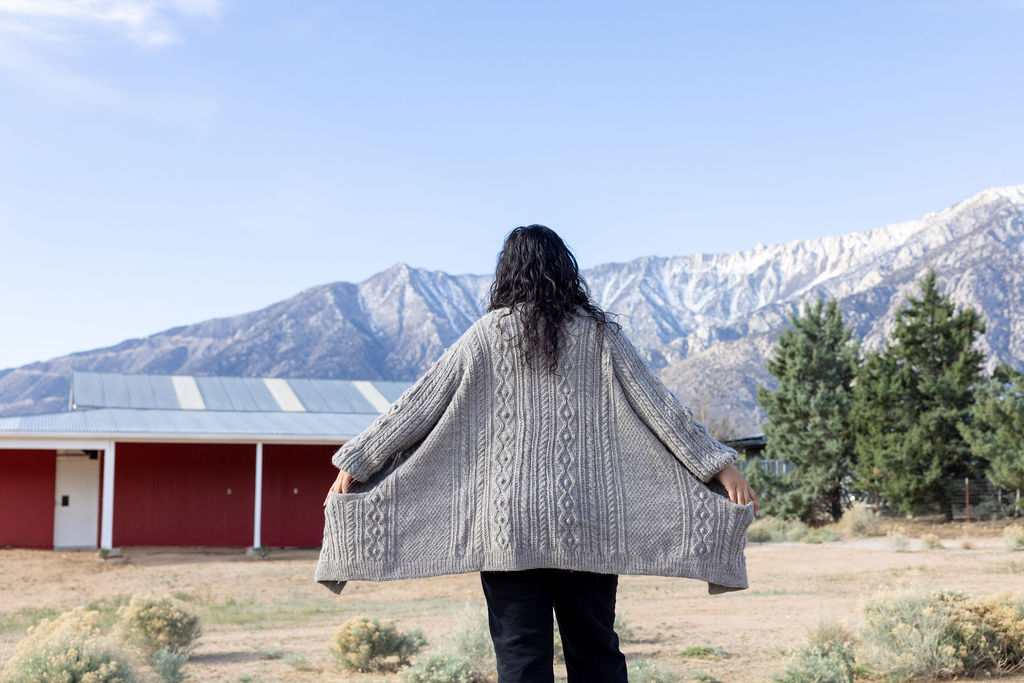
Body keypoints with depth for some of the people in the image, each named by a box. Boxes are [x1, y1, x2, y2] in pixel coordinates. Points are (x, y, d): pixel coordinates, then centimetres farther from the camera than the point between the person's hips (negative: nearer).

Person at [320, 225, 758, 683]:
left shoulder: (488, 334, 1)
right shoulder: (598, 333, 4)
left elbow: (418, 405, 1)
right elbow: (658, 405, 1)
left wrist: (355, 462, 8)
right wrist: (720, 466, 4)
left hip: (509, 524, -1)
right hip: (586, 524, 2)